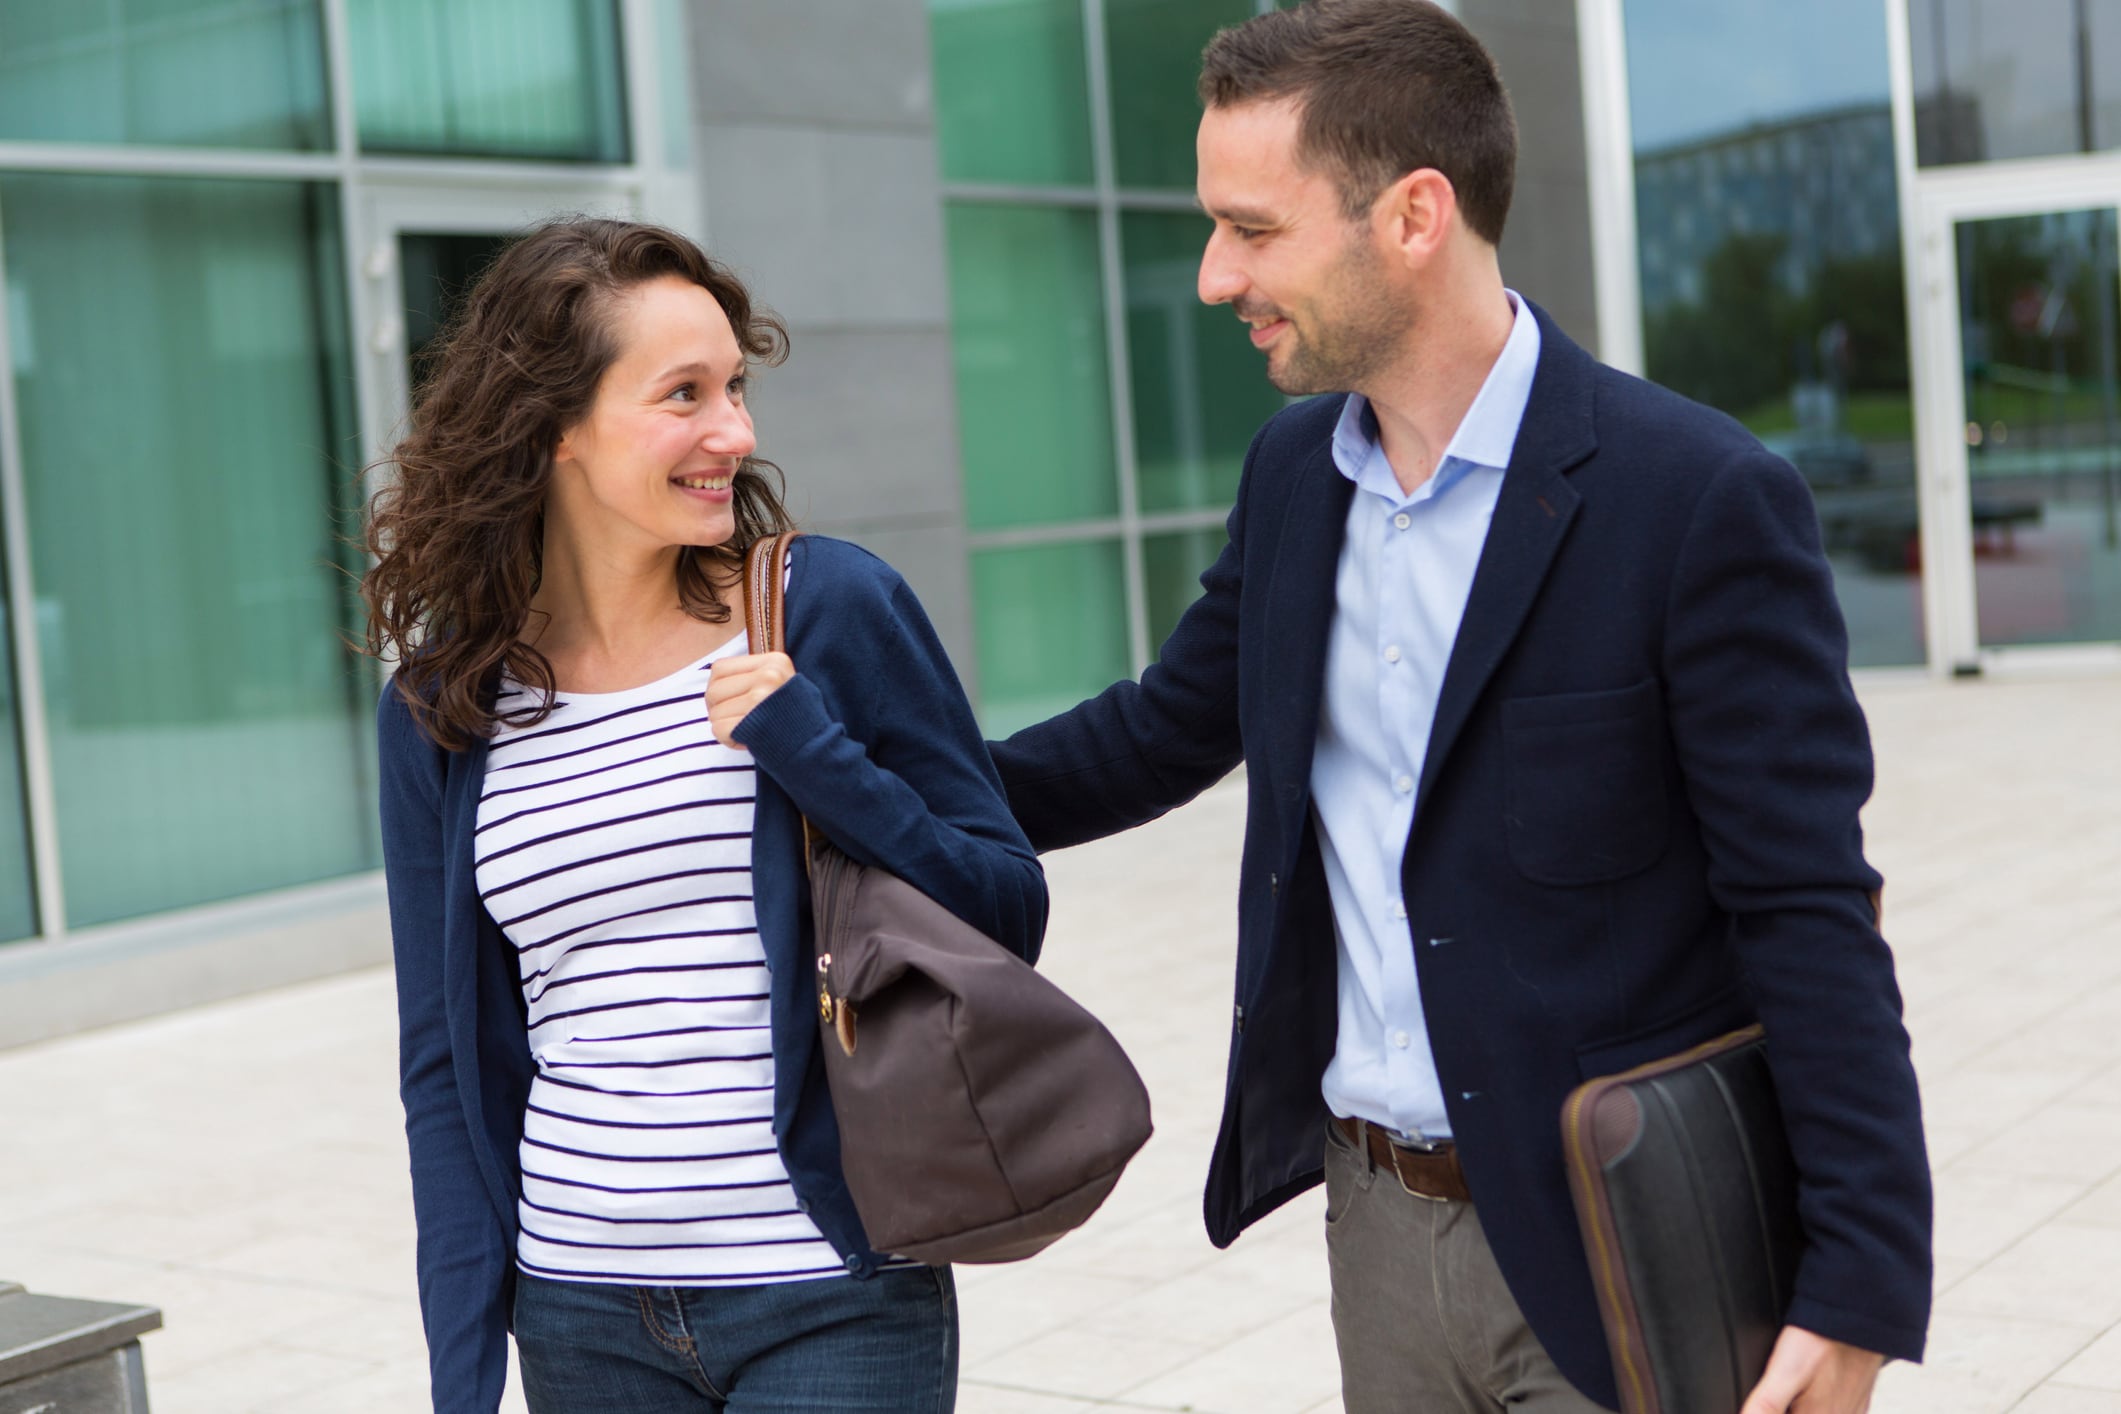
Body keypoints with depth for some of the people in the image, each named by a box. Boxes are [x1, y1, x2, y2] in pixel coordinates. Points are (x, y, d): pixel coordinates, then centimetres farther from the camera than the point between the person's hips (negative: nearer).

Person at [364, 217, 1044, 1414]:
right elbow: (446, 1062, 7)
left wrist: (816, 763, -17)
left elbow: (1009, 918, -2)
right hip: (581, 1317, 2)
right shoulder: (442, 708, 2)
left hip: (833, 1302, -2)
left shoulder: (830, 607, -5)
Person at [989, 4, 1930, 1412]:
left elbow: (1810, 916, -16)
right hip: (1375, 1217, 6)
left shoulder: (1701, 498, -17)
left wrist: (1863, 1285, -18)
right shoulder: (1294, 470, 4)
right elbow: (1166, 727, 17)